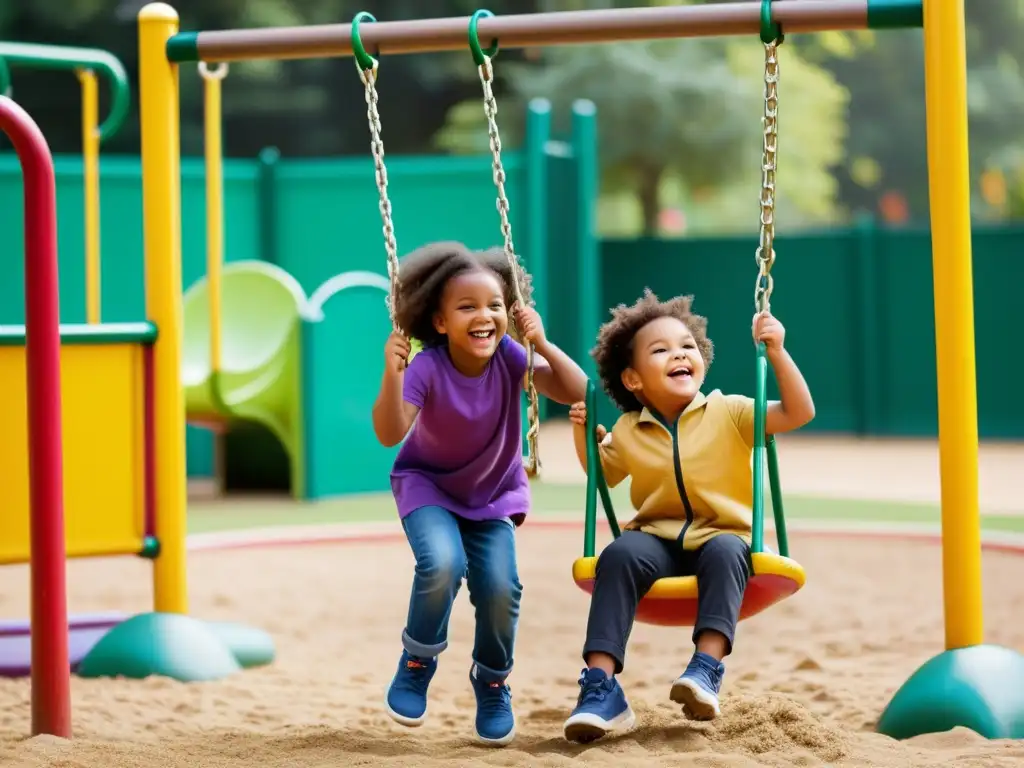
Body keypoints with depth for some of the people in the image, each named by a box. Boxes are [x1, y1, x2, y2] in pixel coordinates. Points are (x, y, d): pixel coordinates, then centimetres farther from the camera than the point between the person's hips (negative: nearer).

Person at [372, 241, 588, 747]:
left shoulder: (509, 357, -20)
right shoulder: (427, 368, -27)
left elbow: (577, 393, -26)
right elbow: (389, 434, -36)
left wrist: (542, 344, -37)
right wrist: (392, 375, -50)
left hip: (493, 493, 3)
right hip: (428, 485, -2)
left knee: (499, 587, -16)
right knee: (443, 563, -31)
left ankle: (492, 683, 15)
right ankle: (416, 663, -2)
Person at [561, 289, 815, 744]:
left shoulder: (729, 413, 1)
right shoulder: (628, 432, 9)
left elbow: (799, 413, -7)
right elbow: (603, 473, 29)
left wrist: (776, 352, -16)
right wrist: (583, 433, 9)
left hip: (722, 535, -2)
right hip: (657, 539, 2)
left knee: (724, 552, -37)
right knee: (619, 554, -30)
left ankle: (707, 667, -46)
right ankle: (600, 685, -37)